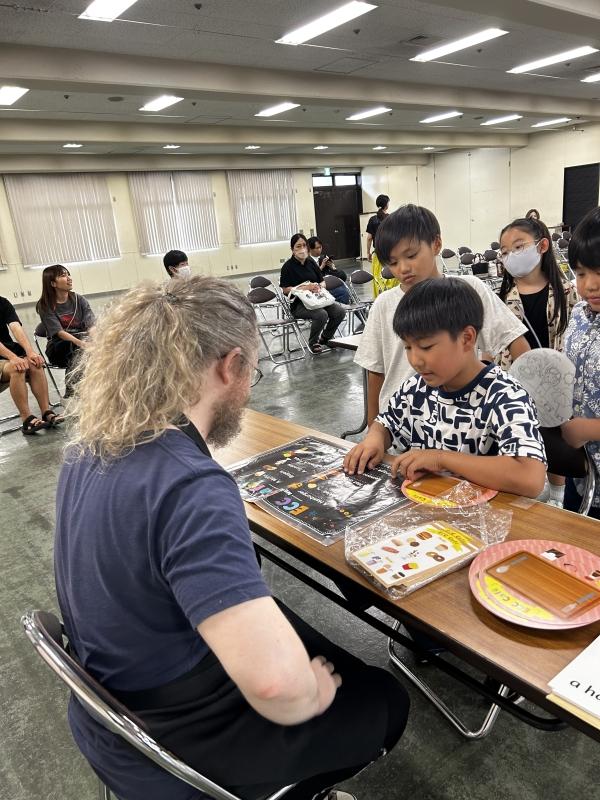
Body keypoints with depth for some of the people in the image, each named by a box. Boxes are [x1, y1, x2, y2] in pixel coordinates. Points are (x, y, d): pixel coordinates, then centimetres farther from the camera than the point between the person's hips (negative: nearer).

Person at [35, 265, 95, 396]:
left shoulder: (79, 300, 2)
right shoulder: (45, 306, -7)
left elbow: (92, 324, -11)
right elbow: (60, 332, -20)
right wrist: (80, 342, -40)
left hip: (81, 341, 3)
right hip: (57, 347, -3)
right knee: (77, 348, -34)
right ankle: (70, 387, -24)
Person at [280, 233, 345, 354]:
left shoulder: (311, 262, 12)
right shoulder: (288, 266, -5)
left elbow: (322, 282, 17)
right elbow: (285, 289, -9)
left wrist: (319, 287, -9)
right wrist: (306, 287, -18)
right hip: (298, 304, -6)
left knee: (340, 311, -15)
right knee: (321, 314, -33)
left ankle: (324, 339, 9)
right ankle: (313, 343, -5)